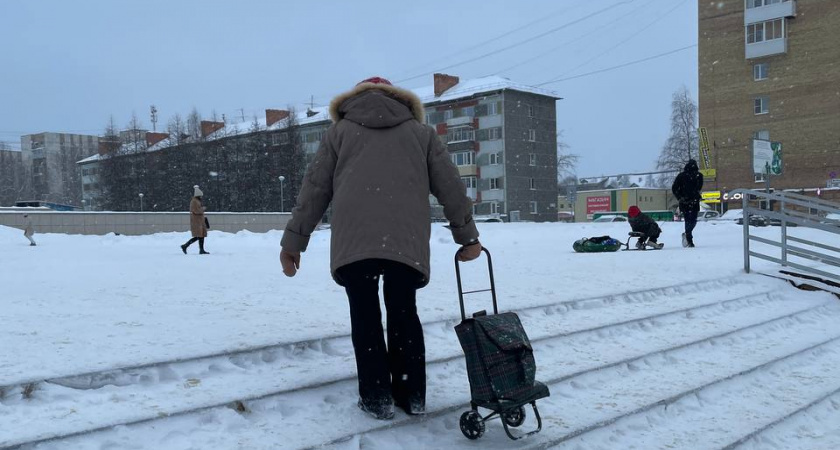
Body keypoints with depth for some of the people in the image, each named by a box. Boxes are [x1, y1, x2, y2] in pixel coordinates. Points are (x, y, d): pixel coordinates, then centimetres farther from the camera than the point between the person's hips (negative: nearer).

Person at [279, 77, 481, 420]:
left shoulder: (340, 130, 19)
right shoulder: (421, 132, 22)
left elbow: (314, 188, 15)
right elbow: (451, 187, 17)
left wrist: (293, 241, 18)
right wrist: (467, 236, 23)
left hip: (354, 239, -1)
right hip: (408, 240, 2)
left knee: (365, 316, 8)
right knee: (404, 313, 14)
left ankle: (377, 397, 10)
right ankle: (412, 395, 18)